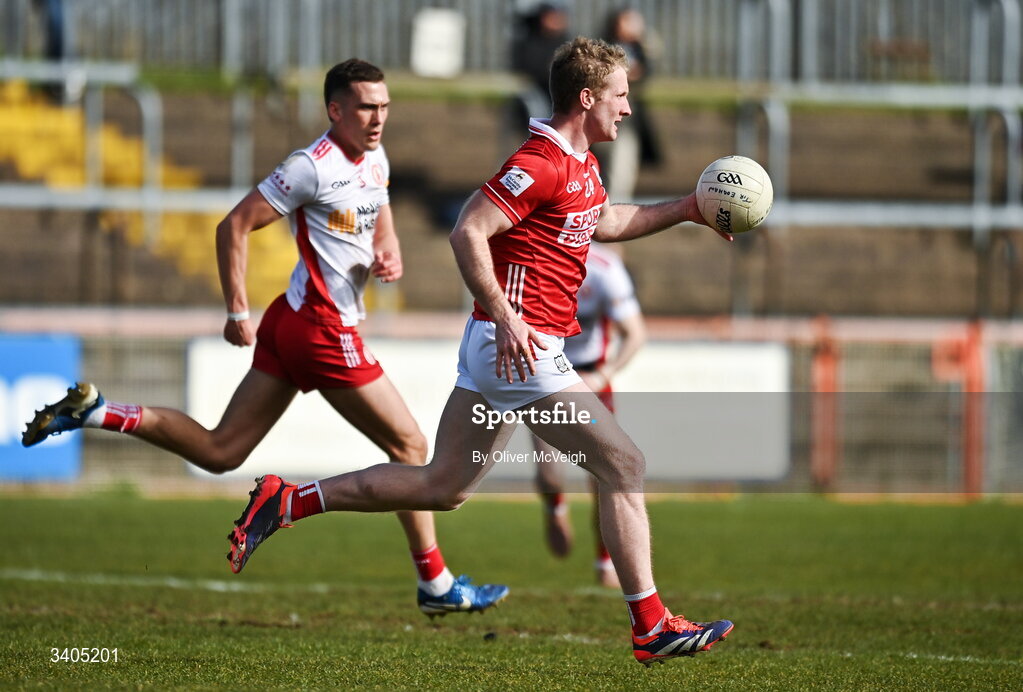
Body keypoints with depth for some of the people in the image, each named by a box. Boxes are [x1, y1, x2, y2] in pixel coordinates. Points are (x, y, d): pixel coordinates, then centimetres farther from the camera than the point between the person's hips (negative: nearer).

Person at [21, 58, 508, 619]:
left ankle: (95, 412, 6)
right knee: (409, 445, -1)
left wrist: (389, 255, 4)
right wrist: (237, 311, -15)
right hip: (322, 328, -9)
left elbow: (381, 227, 28)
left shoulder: (375, 160, 12)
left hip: (292, 323, 9)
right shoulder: (315, 166, -16)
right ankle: (435, 584, 6)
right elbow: (234, 226, -13)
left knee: (218, 453, 9)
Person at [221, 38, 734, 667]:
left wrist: (685, 210, 27)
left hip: (509, 348, 10)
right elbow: (468, 232, -22)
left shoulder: (583, 165, 15)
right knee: (623, 464, -8)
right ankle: (652, 627, -5)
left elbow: (603, 222, 35)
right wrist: (504, 317, -28)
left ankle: (288, 501, 16)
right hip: (521, 347, -10)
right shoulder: (541, 163, -16)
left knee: (443, 486, 13)